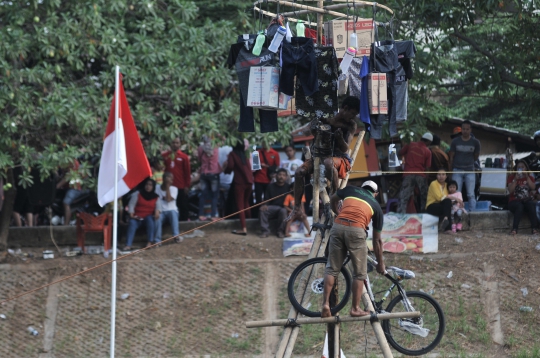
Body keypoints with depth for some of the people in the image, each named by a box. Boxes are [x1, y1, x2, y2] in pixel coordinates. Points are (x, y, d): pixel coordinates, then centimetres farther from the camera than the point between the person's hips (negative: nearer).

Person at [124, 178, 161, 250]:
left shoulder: (156, 197, 11)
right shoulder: (137, 194, 7)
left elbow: (158, 206, -2)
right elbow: (131, 204, 2)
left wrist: (157, 212, -26)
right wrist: (131, 214, -14)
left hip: (149, 216, 1)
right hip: (137, 217, -1)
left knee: (150, 219, -36)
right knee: (132, 223, -33)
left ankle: (150, 242, -33)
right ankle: (128, 245, -45)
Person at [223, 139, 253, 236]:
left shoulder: (232, 154, -1)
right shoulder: (245, 154, 16)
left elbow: (230, 166, -11)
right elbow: (249, 166, 15)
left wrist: (225, 169, 8)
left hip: (239, 181, -5)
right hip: (249, 180, 5)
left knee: (240, 205, -5)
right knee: (246, 202, 21)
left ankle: (244, 228, -15)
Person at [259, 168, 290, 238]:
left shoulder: (288, 187, 4)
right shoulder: (271, 186, 9)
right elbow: (266, 198, 8)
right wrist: (265, 205, -14)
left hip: (283, 207, -2)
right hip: (272, 207, 2)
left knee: (283, 211, -38)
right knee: (262, 210, -27)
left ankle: (281, 231, -23)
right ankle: (265, 230, -21)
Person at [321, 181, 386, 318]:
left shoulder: (351, 190, 25)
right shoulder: (376, 206, 21)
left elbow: (333, 199, 43)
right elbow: (377, 240, 22)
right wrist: (380, 263, 30)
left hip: (337, 227, 2)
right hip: (356, 231, -2)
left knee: (331, 269, 10)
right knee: (359, 273, 10)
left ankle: (325, 304, 1)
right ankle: (355, 309, 9)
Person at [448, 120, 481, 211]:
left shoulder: (475, 142, 1)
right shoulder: (455, 141, 2)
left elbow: (476, 157, 13)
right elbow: (451, 157, 6)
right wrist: (450, 170, 6)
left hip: (470, 170, 0)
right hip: (457, 170, 0)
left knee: (471, 194, -4)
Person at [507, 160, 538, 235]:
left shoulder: (530, 177, 14)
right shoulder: (512, 177, 8)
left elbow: (533, 187, -7)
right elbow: (510, 190, -7)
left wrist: (527, 177, -13)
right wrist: (516, 179, -15)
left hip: (527, 200, 2)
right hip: (514, 201, -2)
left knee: (531, 205, -35)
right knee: (519, 206, -38)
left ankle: (534, 228, -36)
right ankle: (514, 229, -42)